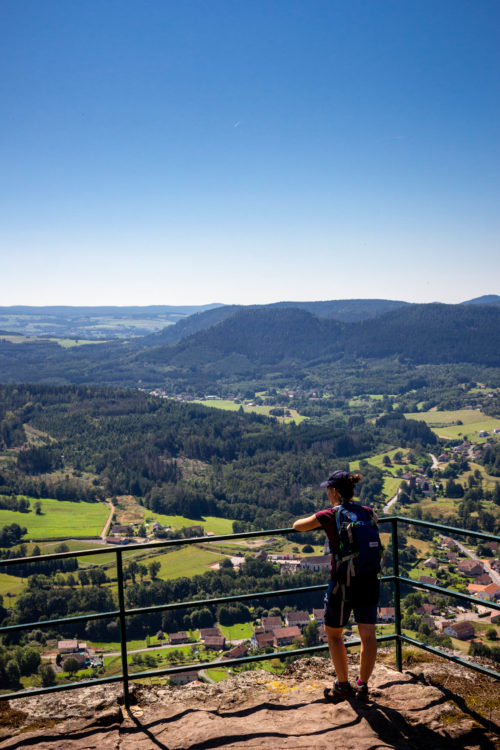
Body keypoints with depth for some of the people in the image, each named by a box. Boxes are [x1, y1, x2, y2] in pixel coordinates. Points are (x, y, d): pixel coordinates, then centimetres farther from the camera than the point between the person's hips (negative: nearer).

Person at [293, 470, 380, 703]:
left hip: (343, 582, -4)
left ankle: (343, 685, 19)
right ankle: (363, 685, 21)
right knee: (368, 635, 11)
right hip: (369, 580, 5)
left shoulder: (329, 516, -10)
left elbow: (297, 526, 5)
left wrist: (316, 522, 24)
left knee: (333, 633, 14)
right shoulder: (367, 512, 4)